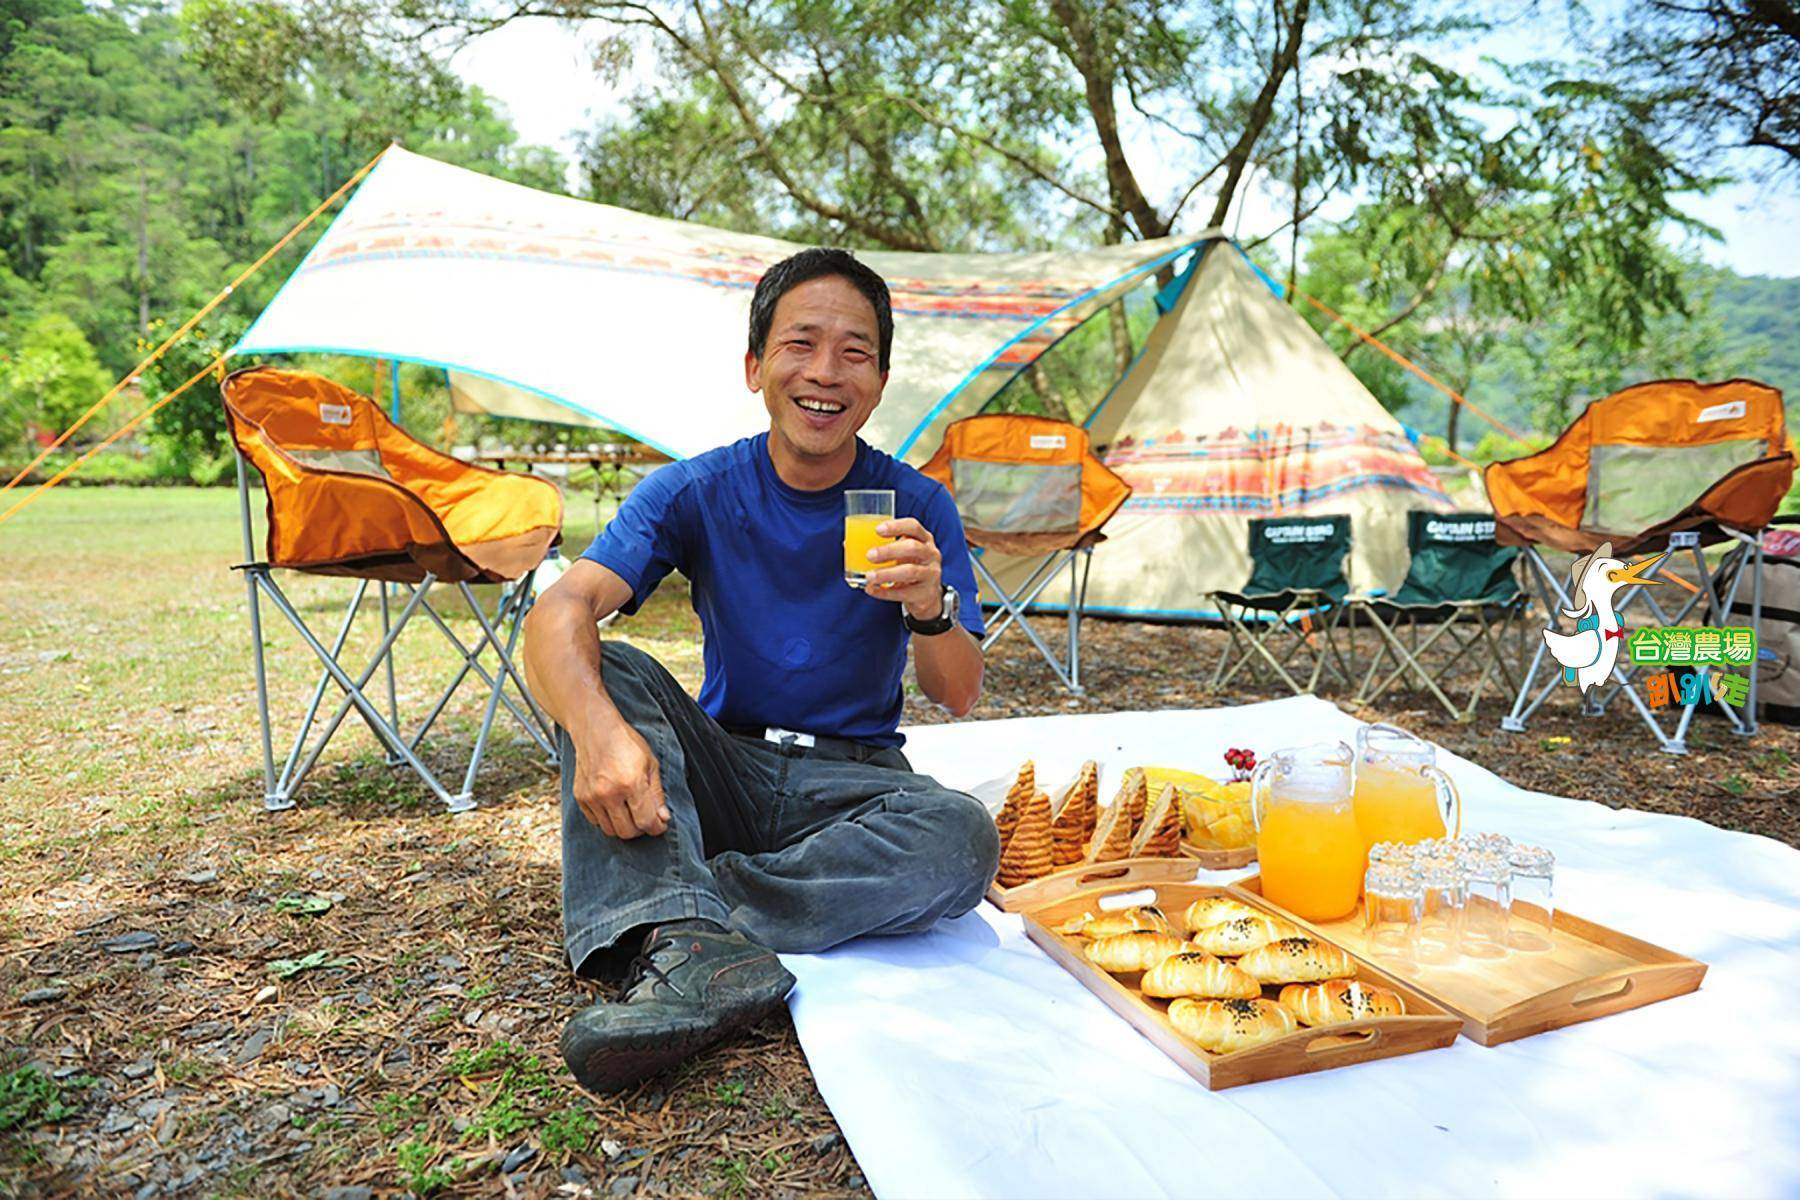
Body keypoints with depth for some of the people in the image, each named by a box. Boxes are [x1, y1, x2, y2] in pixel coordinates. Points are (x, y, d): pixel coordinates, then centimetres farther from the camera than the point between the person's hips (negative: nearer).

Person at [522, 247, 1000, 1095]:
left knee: (964, 840, -31)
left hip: (849, 786, 0)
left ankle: (660, 918, -27)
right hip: (720, 769, 1)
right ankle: (692, 945, -40)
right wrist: (598, 729, -43)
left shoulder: (915, 507, -5)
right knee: (608, 670, -24)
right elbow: (559, 612, -21)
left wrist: (931, 609, -33)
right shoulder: (695, 492, -6)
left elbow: (958, 697, -10)